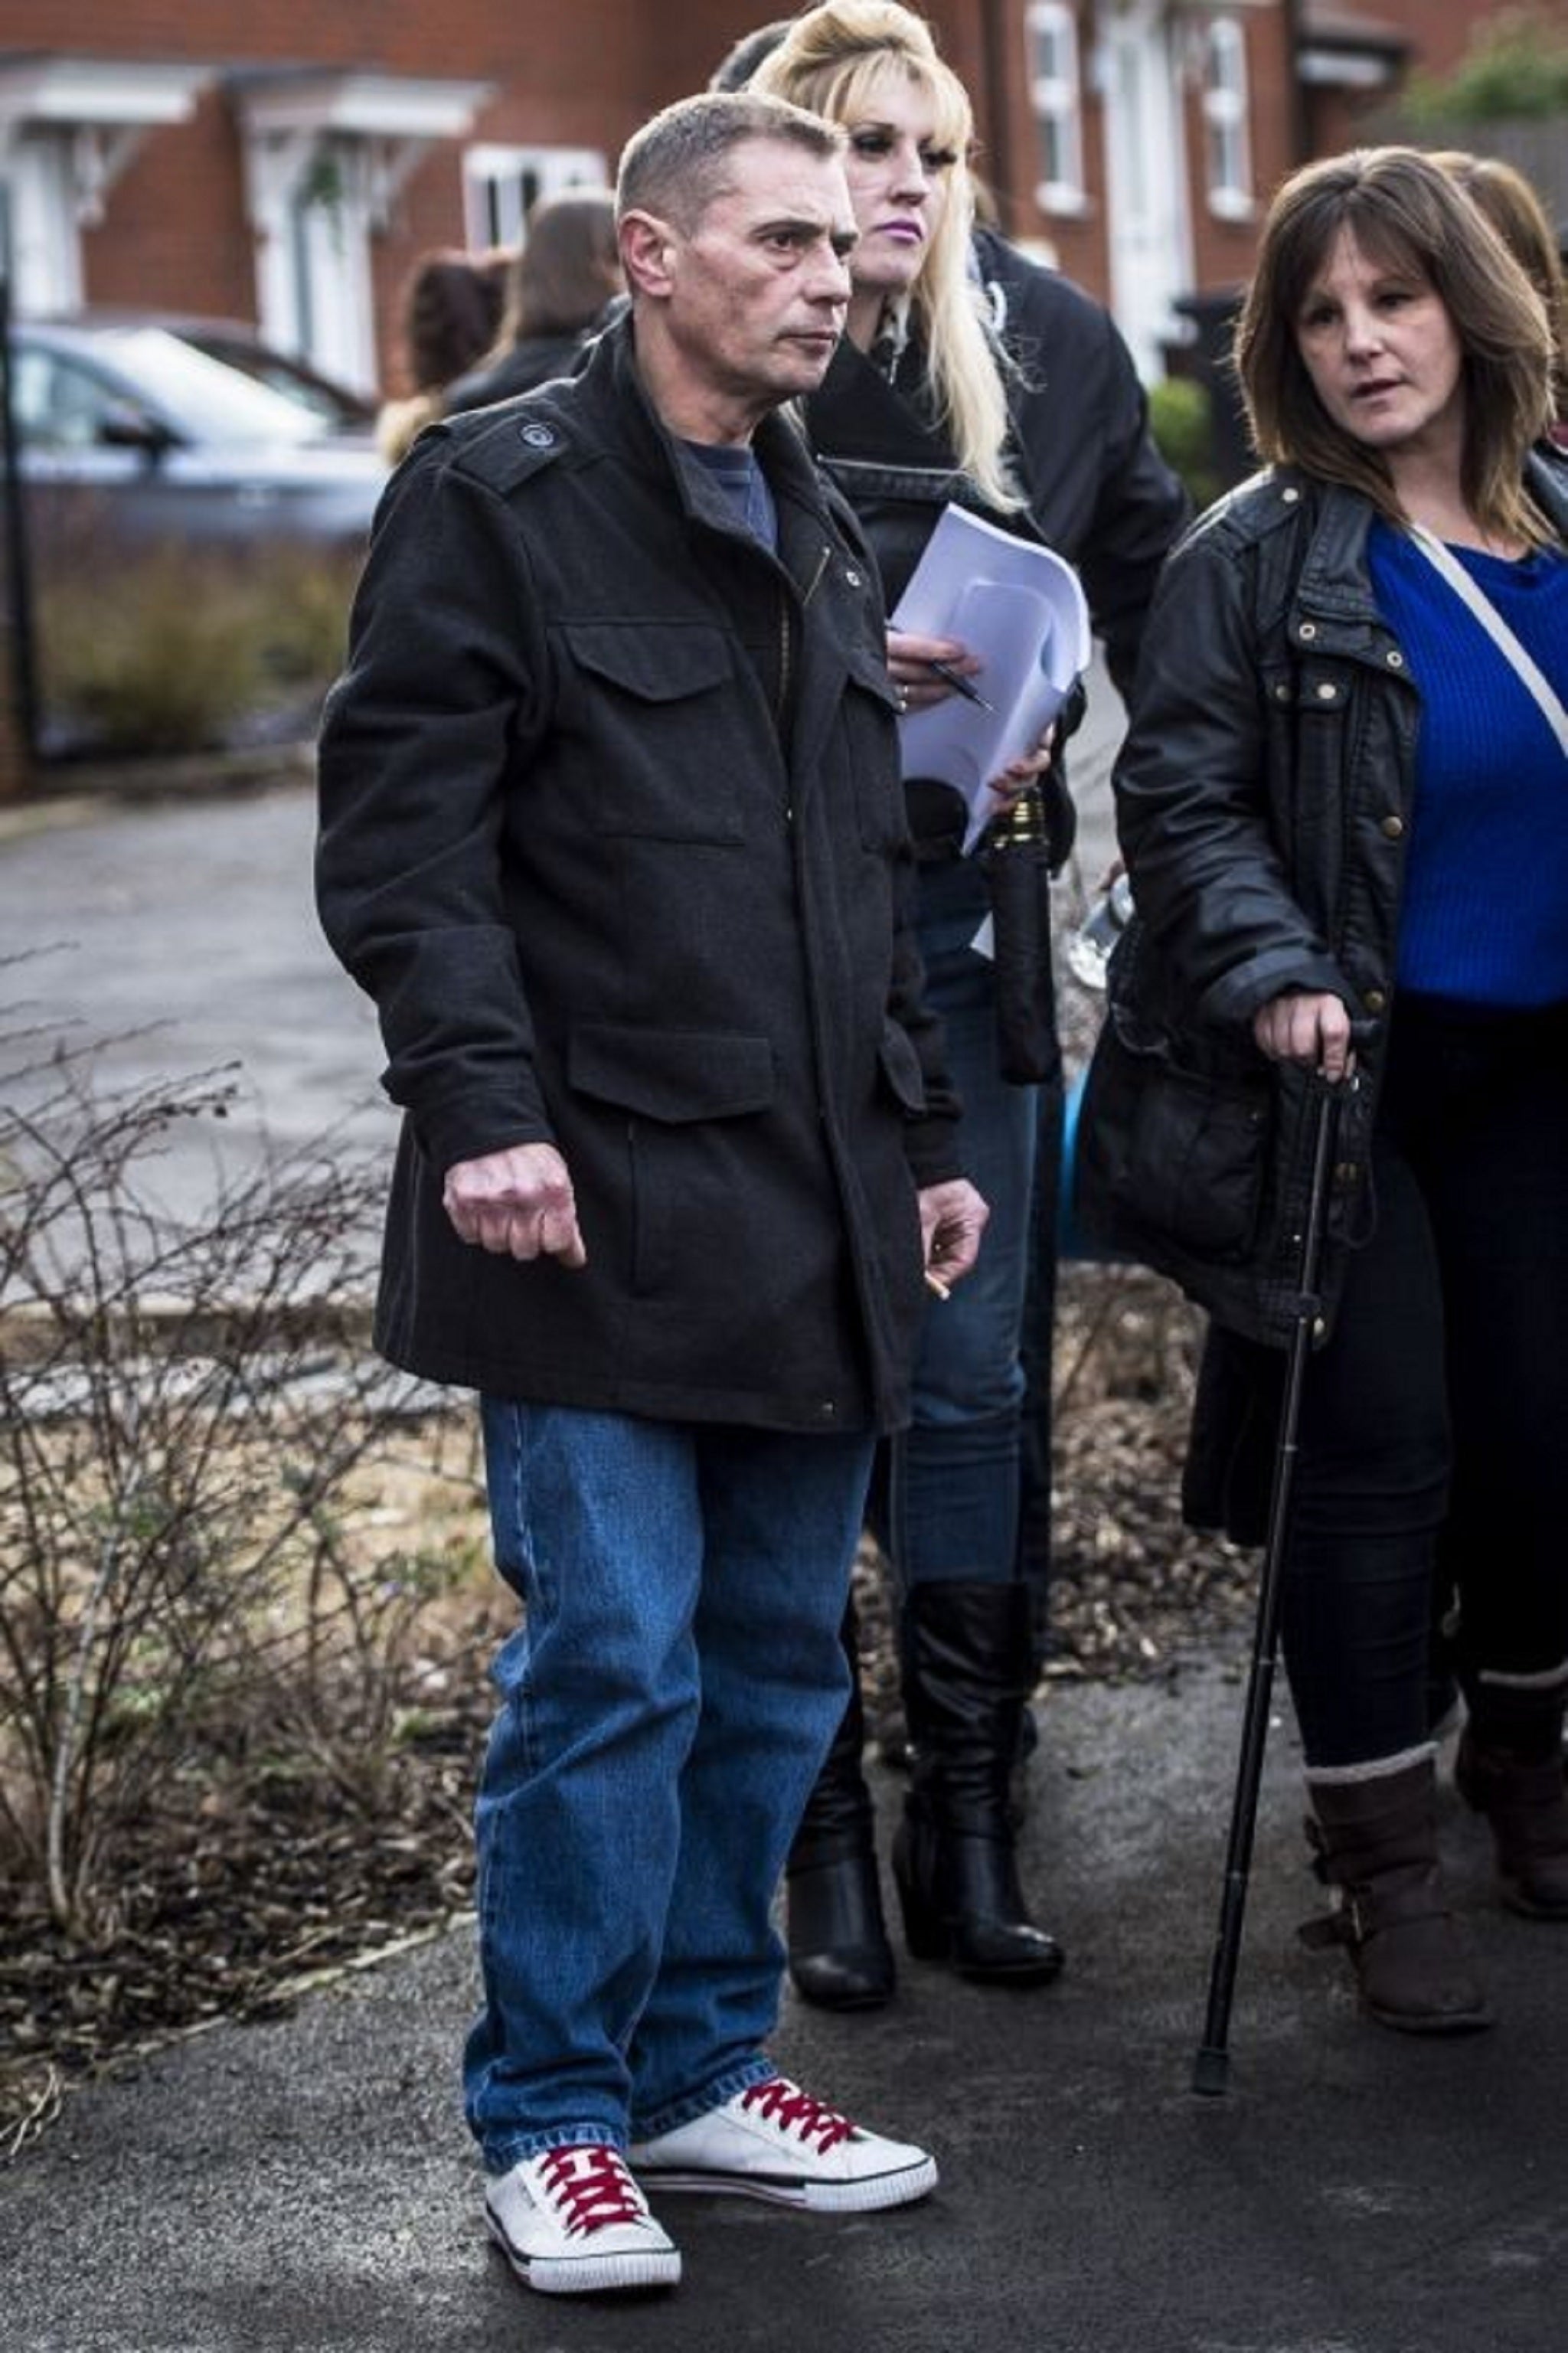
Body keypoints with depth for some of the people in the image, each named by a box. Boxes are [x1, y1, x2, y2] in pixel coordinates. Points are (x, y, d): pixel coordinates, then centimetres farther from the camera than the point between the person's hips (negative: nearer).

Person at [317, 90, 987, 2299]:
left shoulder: (819, 529, 18)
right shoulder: (498, 497, -5)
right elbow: (403, 835, -11)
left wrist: (921, 1134, 20)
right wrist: (481, 1103, -20)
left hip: (809, 1211, 7)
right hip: (602, 1208, -7)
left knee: (777, 1661, 11)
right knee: (614, 1661, -6)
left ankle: (702, 2063, 24)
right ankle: (553, 2119, 8)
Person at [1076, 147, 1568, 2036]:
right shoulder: (1254, 558, -10)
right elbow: (1177, 797, -12)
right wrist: (1275, 971, -25)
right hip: (1348, 1072, -5)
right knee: (1375, 1453, -3)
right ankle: (1381, 1860, 9)